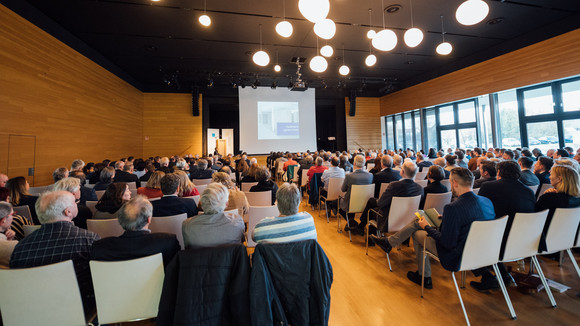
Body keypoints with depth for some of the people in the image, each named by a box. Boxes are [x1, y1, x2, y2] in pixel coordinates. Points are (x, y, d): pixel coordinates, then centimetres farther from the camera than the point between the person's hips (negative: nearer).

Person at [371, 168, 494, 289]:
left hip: (456, 257, -8)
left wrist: (427, 227, -10)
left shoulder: (453, 208, -30)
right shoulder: (487, 201, -4)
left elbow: (447, 243, -26)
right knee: (417, 222, 13)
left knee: (417, 233, 13)